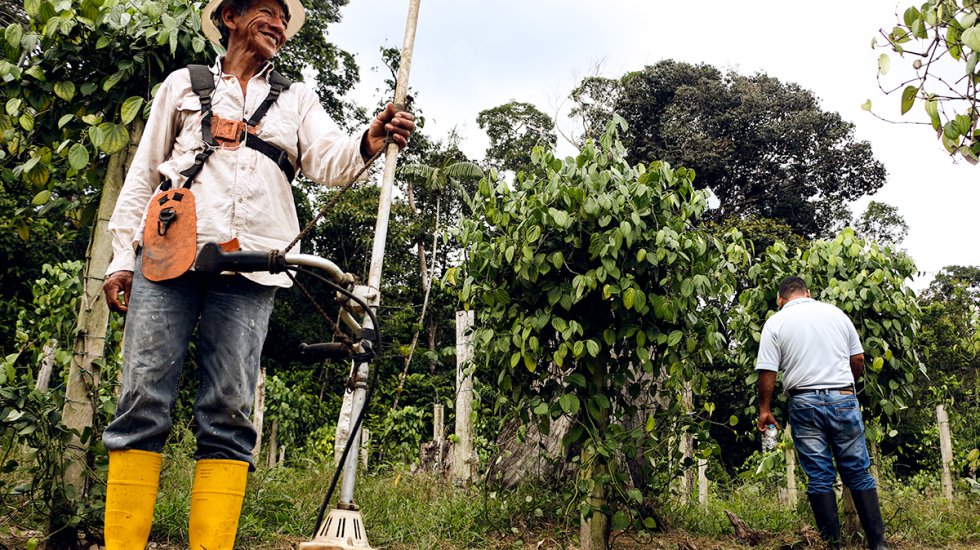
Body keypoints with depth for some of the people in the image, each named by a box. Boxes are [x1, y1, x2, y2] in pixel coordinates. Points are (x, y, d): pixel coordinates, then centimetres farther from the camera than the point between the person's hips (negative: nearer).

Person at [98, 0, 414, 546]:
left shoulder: (297, 100, 24)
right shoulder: (184, 85, 21)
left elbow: (330, 161, 6)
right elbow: (143, 172, 18)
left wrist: (370, 143, -17)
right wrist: (122, 255, 9)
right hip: (169, 250, 0)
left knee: (229, 413, -6)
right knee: (144, 401, -8)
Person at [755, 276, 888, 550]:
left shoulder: (775, 323, 1)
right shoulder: (836, 313, 10)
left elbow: (767, 372, -5)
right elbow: (858, 359, 13)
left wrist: (765, 409, 4)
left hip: (805, 403, -2)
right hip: (843, 399, 2)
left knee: (819, 478, 3)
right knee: (858, 473, 8)